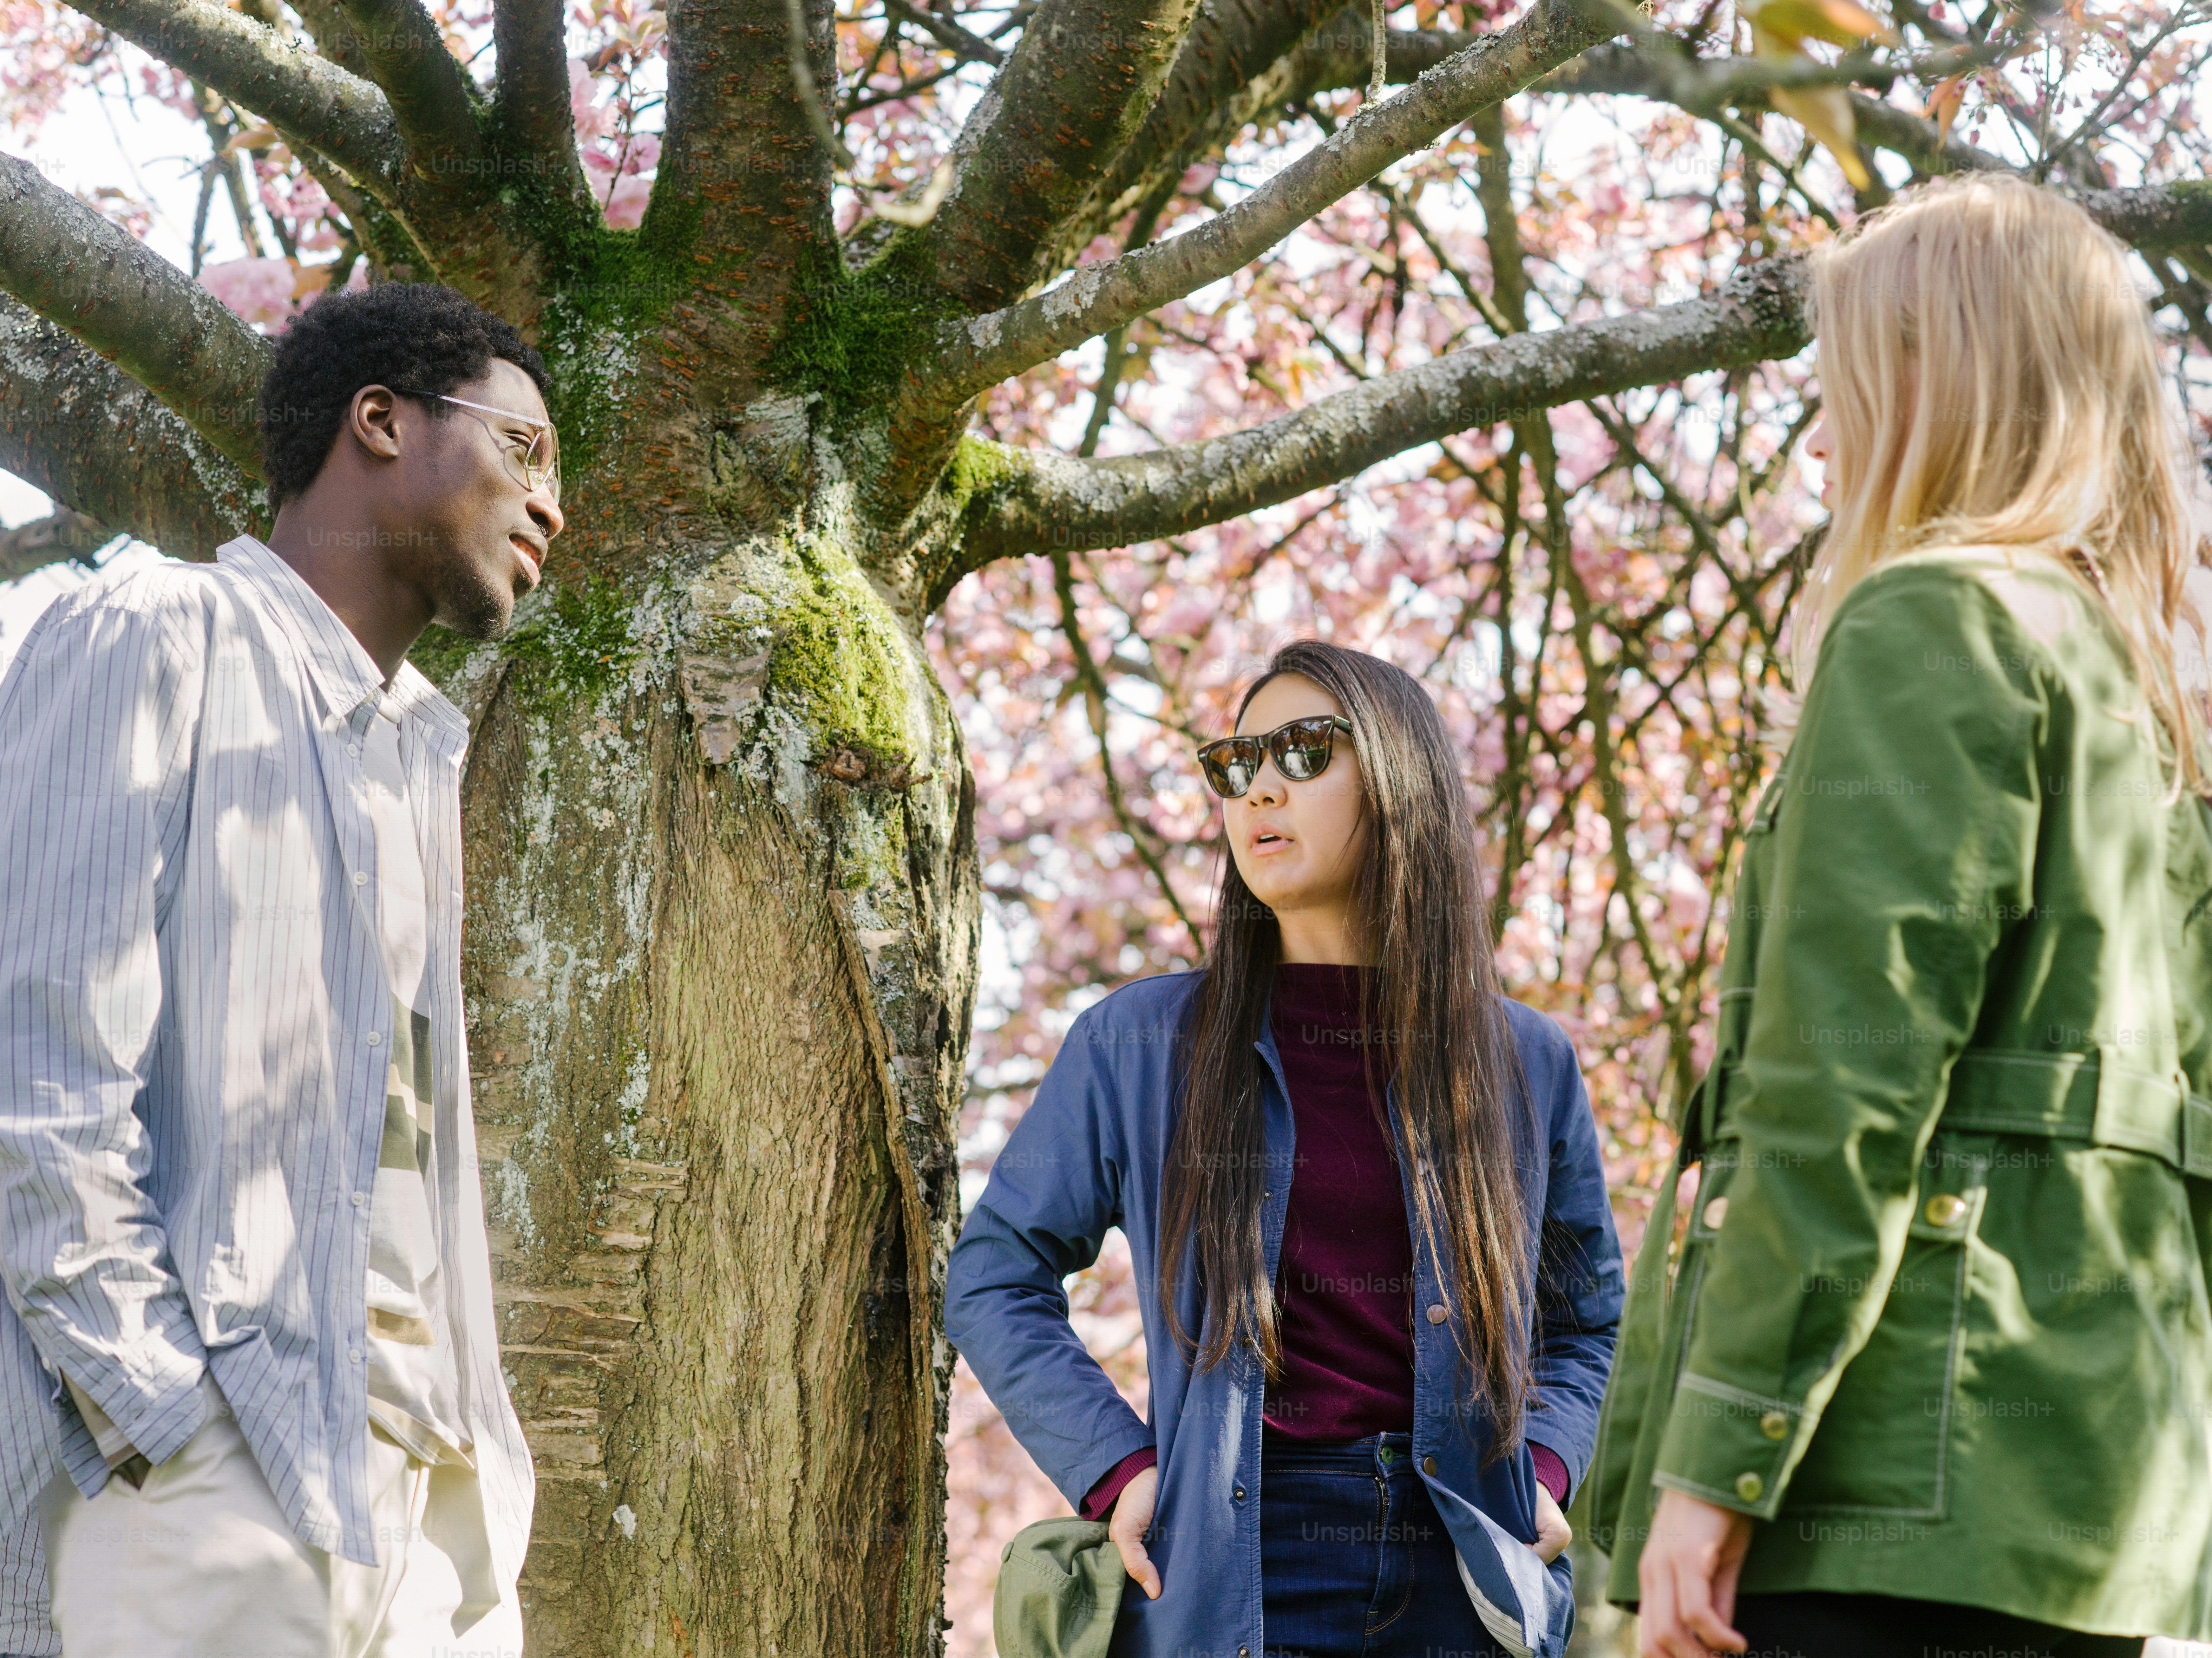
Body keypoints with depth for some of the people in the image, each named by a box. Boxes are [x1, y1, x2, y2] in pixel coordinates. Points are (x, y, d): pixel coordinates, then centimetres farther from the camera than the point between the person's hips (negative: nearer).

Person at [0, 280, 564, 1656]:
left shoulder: (424, 745, 23)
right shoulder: (152, 643, -2)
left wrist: (472, 1447, 10)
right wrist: (173, 1419, -17)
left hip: (419, 1474, 7)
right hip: (215, 1459, -7)